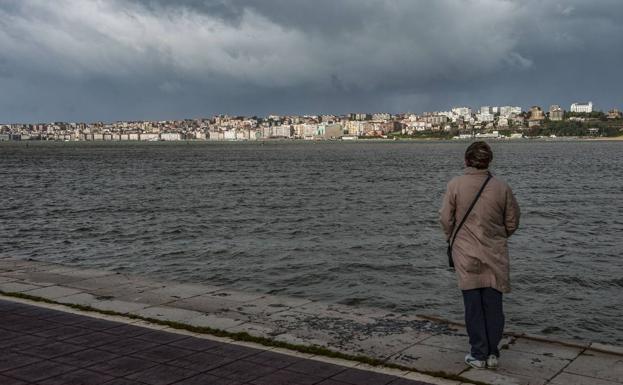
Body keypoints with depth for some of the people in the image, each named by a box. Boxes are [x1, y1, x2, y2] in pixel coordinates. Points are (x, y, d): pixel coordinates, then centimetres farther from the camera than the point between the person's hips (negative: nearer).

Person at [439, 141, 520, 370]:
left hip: (466, 254, -1)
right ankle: (492, 353, 16)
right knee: (493, 304, 10)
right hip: (495, 255, 2)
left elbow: (445, 219, -5)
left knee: (473, 304, 7)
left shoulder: (455, 185, -10)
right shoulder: (501, 187, -4)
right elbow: (512, 222, 5)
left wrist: (452, 239, 15)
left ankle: (478, 354, 12)